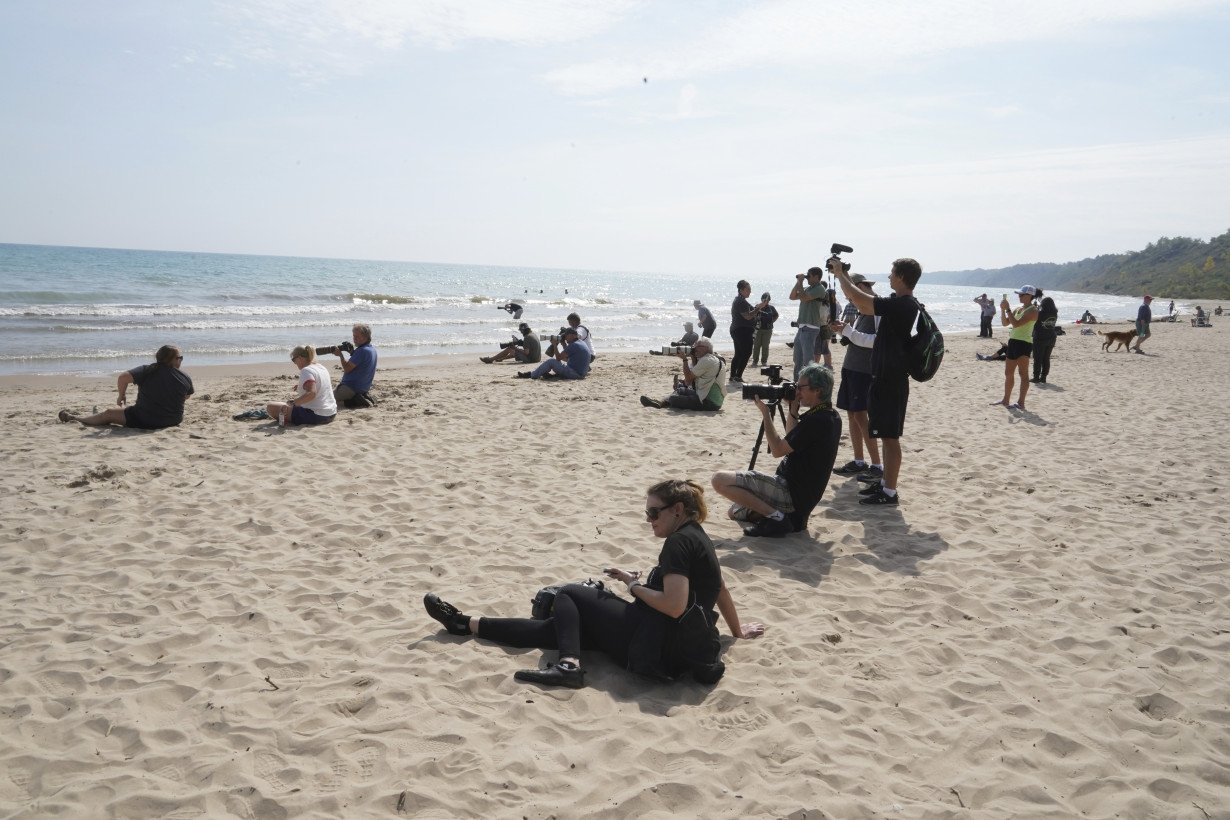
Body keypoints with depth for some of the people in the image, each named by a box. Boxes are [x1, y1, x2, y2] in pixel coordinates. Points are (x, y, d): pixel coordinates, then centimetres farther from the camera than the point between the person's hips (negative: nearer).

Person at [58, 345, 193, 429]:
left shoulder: (148, 371, -12)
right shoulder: (185, 377, -6)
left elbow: (123, 377, -20)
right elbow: (186, 397, 11)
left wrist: (121, 395, -2)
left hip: (145, 421, -4)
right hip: (174, 420, 4)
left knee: (109, 413, 19)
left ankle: (74, 418, 38)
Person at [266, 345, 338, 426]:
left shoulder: (306, 371, -17)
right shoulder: (321, 367, 10)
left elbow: (311, 393, -31)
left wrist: (293, 403, -30)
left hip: (315, 416, -10)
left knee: (270, 406, -11)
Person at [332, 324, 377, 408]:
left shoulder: (362, 351, -22)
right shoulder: (372, 349, 8)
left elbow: (347, 369, -19)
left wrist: (341, 355, -9)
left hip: (352, 388, -10)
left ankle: (355, 401, -12)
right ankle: (363, 397, 7)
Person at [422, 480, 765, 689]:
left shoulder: (679, 541, -15)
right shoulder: (697, 537, 15)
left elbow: (673, 605, -25)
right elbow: (721, 589, 25)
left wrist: (634, 586, -11)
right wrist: (738, 630, 37)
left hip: (657, 647, -10)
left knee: (569, 594, 2)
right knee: (557, 625, 10)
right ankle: (467, 624, 12)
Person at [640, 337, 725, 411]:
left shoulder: (706, 361, -17)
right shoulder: (714, 358, 14)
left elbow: (688, 377, -12)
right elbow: (695, 374, 18)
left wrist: (685, 359, -2)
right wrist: (693, 359, 8)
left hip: (710, 403, -10)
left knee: (673, 399, -9)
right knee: (681, 390, 23)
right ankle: (661, 402, 21)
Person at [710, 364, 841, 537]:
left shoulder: (816, 421, -22)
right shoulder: (831, 416, 9)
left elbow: (778, 449, -18)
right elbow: (791, 441, 21)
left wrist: (765, 413, -10)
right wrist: (793, 409, 9)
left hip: (791, 493, -10)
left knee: (720, 480, -17)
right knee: (734, 512, 22)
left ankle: (776, 517, -13)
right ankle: (792, 516, 9)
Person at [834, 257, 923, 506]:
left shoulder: (901, 305, -21)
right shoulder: (901, 304, 10)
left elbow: (859, 299, -25)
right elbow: (865, 305, 23)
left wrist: (840, 274, -11)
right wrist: (845, 276, 18)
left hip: (890, 382, -10)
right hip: (887, 378, 10)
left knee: (890, 437, -4)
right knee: (887, 436, 17)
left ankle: (890, 493, 3)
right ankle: (885, 483, 27)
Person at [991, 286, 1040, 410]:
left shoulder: (1032, 310, -11)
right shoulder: (1018, 309, 15)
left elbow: (1016, 323, -21)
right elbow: (1005, 323, 15)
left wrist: (1008, 309, -17)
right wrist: (1003, 310, 2)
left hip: (1024, 343, -9)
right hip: (1013, 341, 9)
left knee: (1023, 373, -6)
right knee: (1008, 373, 13)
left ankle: (1021, 402, -5)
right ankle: (1006, 400, 23)